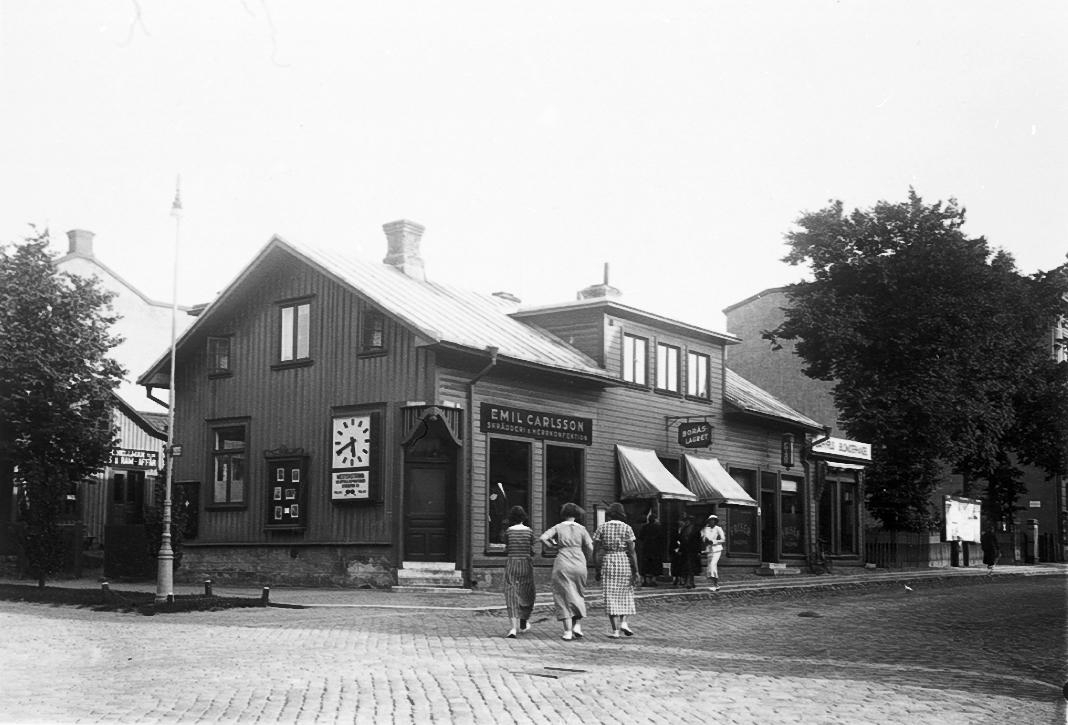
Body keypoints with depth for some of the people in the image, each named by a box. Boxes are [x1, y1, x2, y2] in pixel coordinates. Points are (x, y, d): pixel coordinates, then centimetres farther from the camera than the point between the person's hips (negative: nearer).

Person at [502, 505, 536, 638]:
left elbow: (506, 550, 4)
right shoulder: (529, 531, -3)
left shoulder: (508, 531, -2)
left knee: (512, 595, 0)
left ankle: (514, 627, -15)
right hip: (526, 564, 0)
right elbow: (532, 551, 1)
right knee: (526, 594, 19)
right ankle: (523, 623, 33)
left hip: (512, 564, 0)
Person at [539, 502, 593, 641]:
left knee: (564, 597, 3)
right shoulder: (581, 529, 4)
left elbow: (543, 538, -12)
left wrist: (554, 546, 4)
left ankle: (568, 632, -3)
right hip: (579, 565, 1)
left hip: (562, 566, -1)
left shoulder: (558, 528, 2)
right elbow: (590, 549, 0)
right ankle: (577, 625, 4)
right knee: (578, 595, 18)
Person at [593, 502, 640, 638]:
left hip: (607, 563, 0)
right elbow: (632, 552, -6)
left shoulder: (601, 528, 2)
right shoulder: (627, 528, -1)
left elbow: (596, 551, 0)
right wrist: (636, 571, -3)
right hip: (624, 563, 0)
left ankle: (615, 631, -1)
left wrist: (598, 570, 7)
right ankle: (623, 622, 3)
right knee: (625, 595, 18)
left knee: (610, 598, 4)